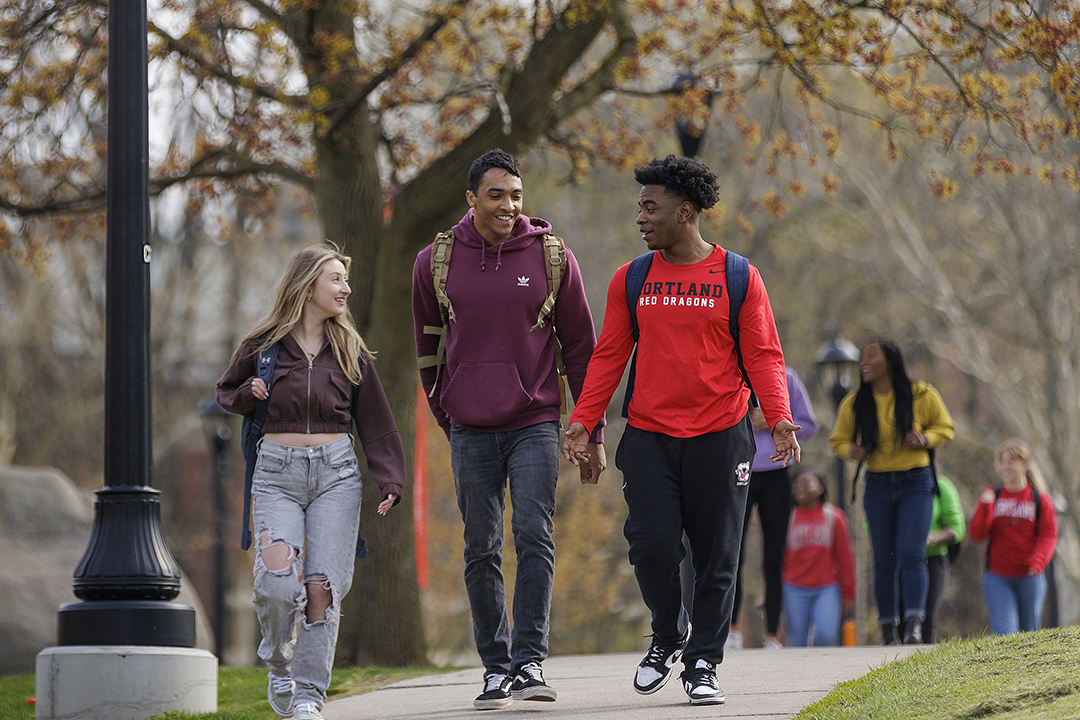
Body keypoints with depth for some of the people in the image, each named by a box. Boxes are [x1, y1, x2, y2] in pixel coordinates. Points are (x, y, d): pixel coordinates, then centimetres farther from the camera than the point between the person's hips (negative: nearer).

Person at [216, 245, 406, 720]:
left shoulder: (349, 351, 8)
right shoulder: (263, 346, 4)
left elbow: (375, 422, 9)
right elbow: (227, 392, 20)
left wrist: (390, 482, -2)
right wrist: (249, 395, -3)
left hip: (335, 473, 1)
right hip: (277, 474, -1)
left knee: (322, 586, -8)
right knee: (275, 582, -18)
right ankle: (279, 665, 9)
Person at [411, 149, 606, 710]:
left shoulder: (550, 257, 1)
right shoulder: (436, 262, 3)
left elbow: (580, 348, 6)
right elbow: (428, 349, 16)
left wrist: (593, 432, 5)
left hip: (535, 424, -2)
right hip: (471, 431, 2)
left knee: (534, 536, -15)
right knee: (481, 552, 3)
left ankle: (530, 662, -15)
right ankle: (496, 668, 10)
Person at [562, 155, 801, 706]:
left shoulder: (738, 278, 2)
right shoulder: (631, 280, 9)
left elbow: (763, 356, 1)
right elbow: (609, 356, 11)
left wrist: (778, 417, -14)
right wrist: (583, 421, 1)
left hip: (719, 436, -2)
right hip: (648, 437, 2)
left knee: (715, 557, 0)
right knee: (651, 546, -7)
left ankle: (702, 664, 11)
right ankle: (668, 635, 19)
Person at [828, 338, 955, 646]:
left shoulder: (921, 395, -5)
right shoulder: (854, 404, 1)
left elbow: (945, 427, 7)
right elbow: (838, 439, 13)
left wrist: (925, 438, -14)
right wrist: (851, 450, -11)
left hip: (916, 484, -2)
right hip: (878, 485, 2)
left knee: (911, 554, -16)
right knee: (884, 561, 4)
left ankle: (914, 624, -22)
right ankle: (888, 628, 13)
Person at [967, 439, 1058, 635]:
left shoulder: (1040, 499, 2)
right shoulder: (991, 496, 5)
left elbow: (1048, 536, -2)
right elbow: (976, 534, 1)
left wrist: (1038, 562, -20)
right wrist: (985, 506, -14)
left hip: (1029, 577, 0)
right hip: (997, 577, 0)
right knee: (1003, 633, -14)